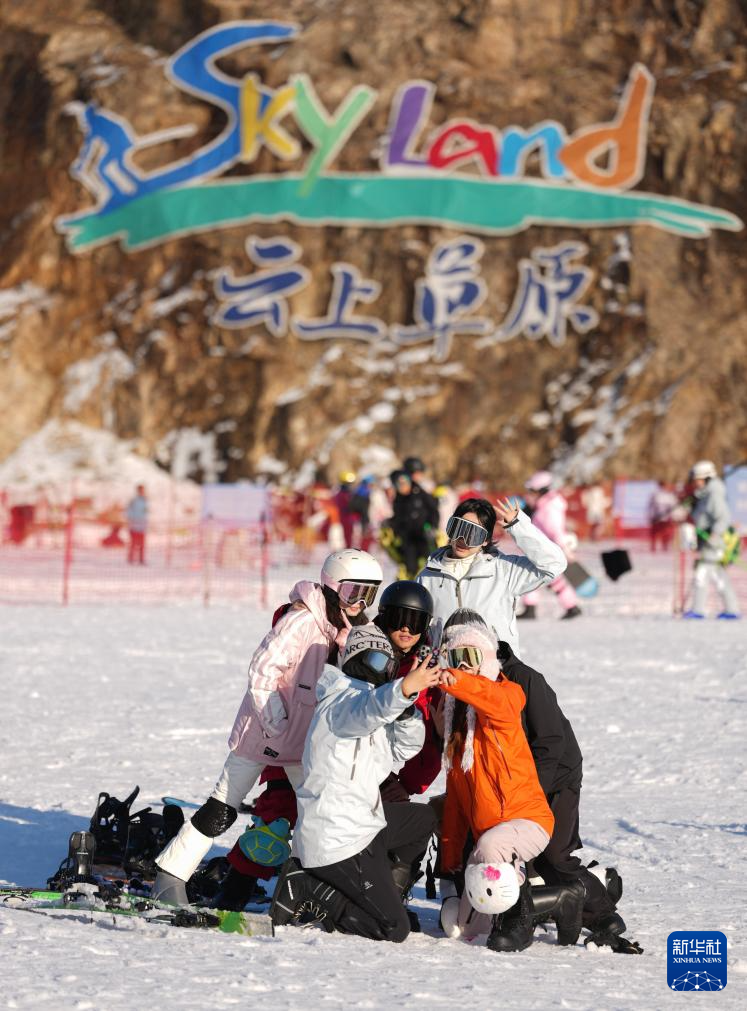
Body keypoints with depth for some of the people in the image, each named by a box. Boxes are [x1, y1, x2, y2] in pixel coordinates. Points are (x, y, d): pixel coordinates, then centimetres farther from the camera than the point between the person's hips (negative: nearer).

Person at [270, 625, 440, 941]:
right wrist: (404, 689, -58)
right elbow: (368, 709, -36)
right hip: (340, 841, -10)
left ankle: (386, 893, 18)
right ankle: (306, 890, -6)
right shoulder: (341, 702, -11)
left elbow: (404, 748, 15)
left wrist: (407, 712, -7)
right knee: (394, 928, -10)